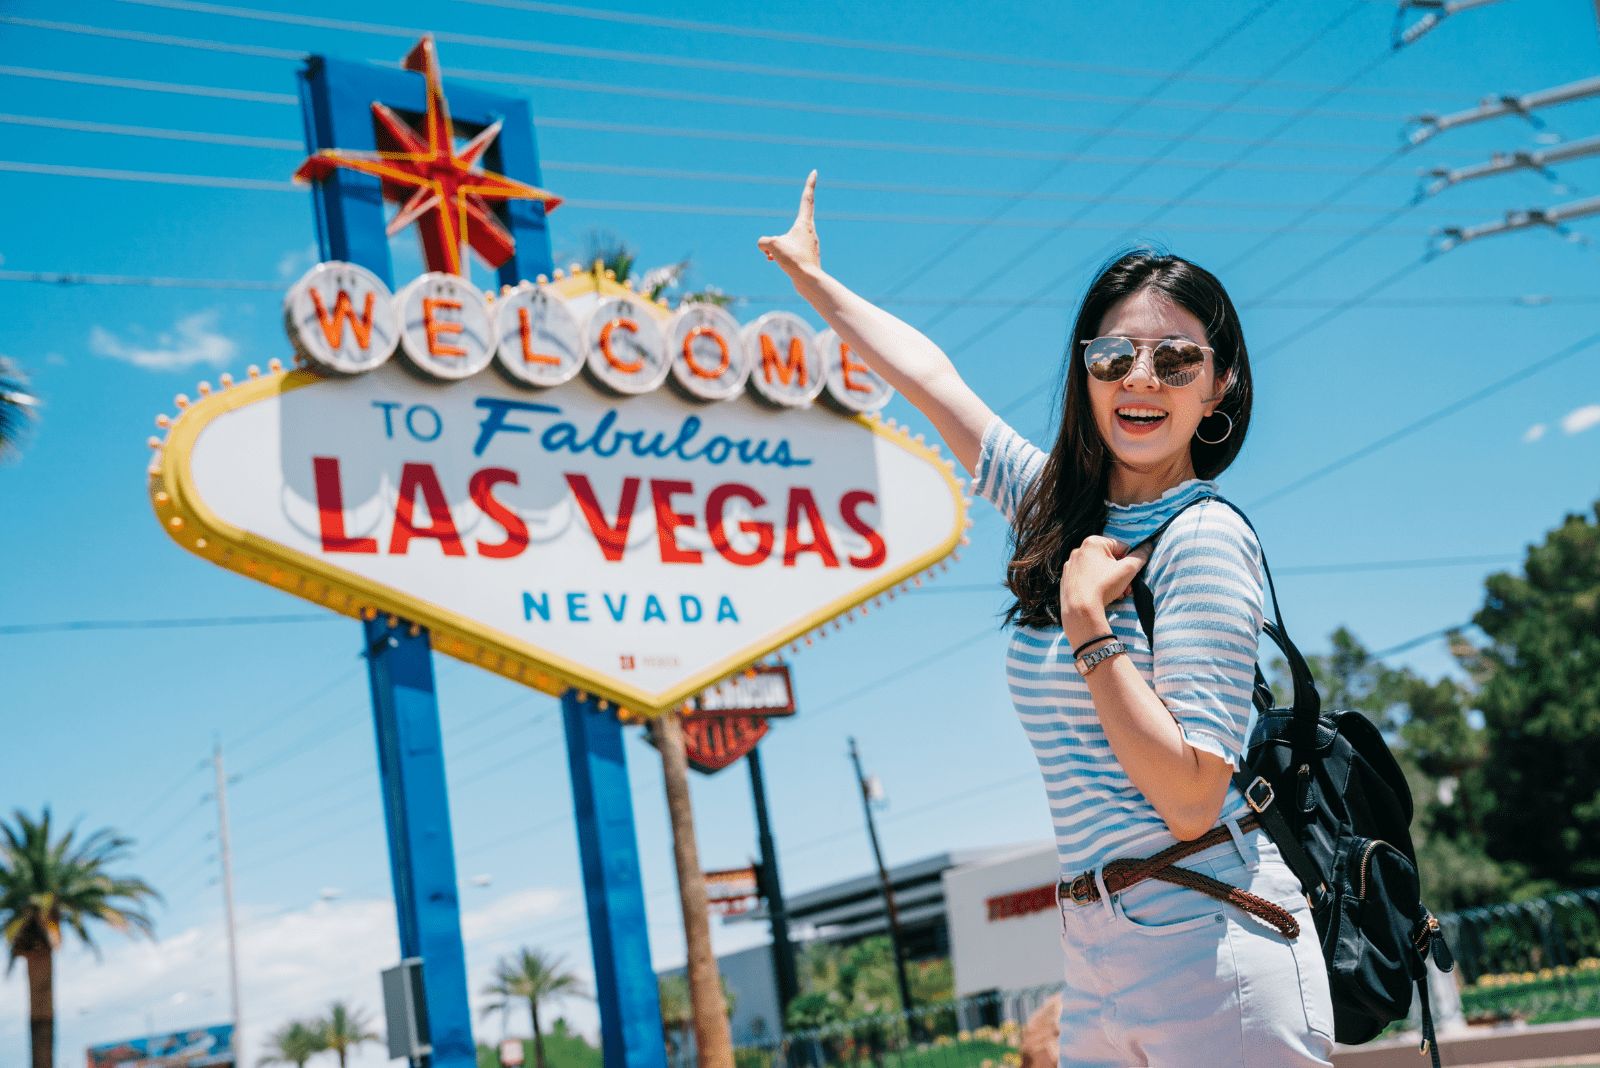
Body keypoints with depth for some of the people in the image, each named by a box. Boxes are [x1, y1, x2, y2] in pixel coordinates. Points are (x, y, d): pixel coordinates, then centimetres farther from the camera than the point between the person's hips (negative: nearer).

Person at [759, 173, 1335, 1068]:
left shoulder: (1204, 538, -10)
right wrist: (813, 278, 34)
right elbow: (931, 374, 25)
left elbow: (1191, 798, -18)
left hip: (1214, 952, -7)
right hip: (1097, 961, 7)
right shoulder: (1062, 512, 11)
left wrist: (1085, 617, -15)